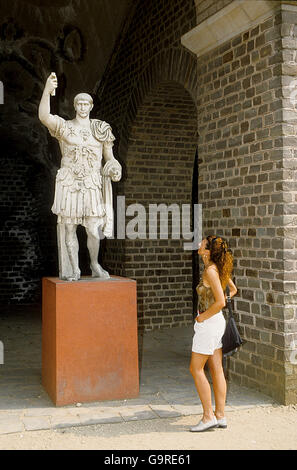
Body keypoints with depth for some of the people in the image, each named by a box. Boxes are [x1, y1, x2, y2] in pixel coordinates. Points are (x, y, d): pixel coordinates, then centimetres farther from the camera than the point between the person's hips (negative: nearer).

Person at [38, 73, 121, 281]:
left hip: (92, 185, 1)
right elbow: (44, 116, -15)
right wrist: (47, 91, -29)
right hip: (68, 184, 0)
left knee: (93, 231, -5)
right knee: (69, 228, -1)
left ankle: (95, 265, 18)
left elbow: (110, 157, 15)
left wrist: (114, 169, -8)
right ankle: (74, 270, 10)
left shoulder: (100, 129, 11)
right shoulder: (64, 127, 5)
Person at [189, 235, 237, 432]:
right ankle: (220, 416, 16)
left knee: (196, 369, 0)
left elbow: (220, 302, -25)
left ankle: (209, 417, 5)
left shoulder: (210, 271, -20)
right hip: (217, 322, 9)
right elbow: (233, 289, 21)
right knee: (217, 370, 11)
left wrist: (203, 316, -13)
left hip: (209, 323, -9)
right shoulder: (218, 268, 7)